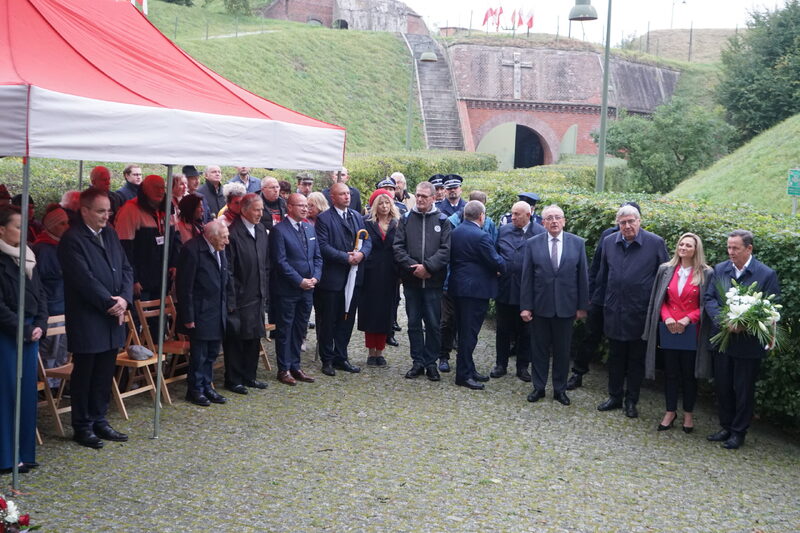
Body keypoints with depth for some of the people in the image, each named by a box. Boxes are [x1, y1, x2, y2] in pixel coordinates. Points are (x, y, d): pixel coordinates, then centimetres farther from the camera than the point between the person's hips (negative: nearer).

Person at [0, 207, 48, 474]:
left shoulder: (27, 258, 11)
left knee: (27, 392, 10)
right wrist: (23, 330, -13)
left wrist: (40, 325, -1)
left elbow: (41, 294, 12)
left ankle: (24, 452, 18)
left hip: (30, 332, 7)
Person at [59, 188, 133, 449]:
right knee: (84, 374, 5)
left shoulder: (110, 234, 10)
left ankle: (99, 420, 25)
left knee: (105, 373, 14)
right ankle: (83, 427, 15)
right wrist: (110, 304, -15)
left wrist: (124, 298, -6)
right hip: (87, 320, -7)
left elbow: (126, 268, 9)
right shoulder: (72, 239, -12)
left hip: (113, 318, 7)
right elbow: (85, 279, -19)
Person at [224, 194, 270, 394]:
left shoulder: (261, 231, 9)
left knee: (254, 338, 15)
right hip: (239, 298, -7)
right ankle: (233, 380, 14)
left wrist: (265, 293, 11)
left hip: (257, 297, 7)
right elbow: (228, 270, -16)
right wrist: (230, 300, -16)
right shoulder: (233, 233, -15)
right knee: (235, 340, 4)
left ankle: (249, 376, 27)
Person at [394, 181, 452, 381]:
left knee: (433, 324, 3)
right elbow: (398, 247, 0)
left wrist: (427, 266, -15)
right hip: (411, 280, 2)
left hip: (433, 281, -2)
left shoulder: (442, 220, 1)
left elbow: (446, 250, -7)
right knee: (414, 323, 8)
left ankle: (431, 363, 15)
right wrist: (412, 267, -11)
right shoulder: (406, 219, 6)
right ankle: (418, 362, 17)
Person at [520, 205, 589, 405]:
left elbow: (582, 276, 2)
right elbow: (526, 277, -1)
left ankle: (560, 389, 21)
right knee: (539, 349, 9)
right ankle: (539, 387, 22)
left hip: (566, 306, 0)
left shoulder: (578, 243, 0)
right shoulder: (533, 244, -1)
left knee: (563, 350, 9)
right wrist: (525, 306, -5)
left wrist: (582, 306, 0)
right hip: (540, 306, 0)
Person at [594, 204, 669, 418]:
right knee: (615, 357, 14)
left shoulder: (655, 243, -9)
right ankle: (615, 397, 28)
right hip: (614, 311, 3)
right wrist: (598, 303, 15)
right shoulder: (609, 242, 3)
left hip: (640, 313, -3)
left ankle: (631, 401, 22)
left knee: (636, 359, 10)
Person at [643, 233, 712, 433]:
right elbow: (658, 300, 8)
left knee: (689, 374, 7)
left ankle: (688, 414, 20)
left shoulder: (705, 273, -3)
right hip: (668, 329, 2)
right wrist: (666, 317, -8)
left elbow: (707, 304, -2)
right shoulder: (665, 270, 6)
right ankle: (670, 412, 20)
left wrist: (688, 319, -14)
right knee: (670, 372, 9)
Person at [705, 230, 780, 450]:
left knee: (743, 389, 7)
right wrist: (723, 319, -16)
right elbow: (709, 298, 2)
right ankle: (726, 427, 28)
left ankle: (739, 432, 20)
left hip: (748, 343, -4)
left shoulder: (766, 274, -9)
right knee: (722, 386, 13)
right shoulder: (719, 270, 3)